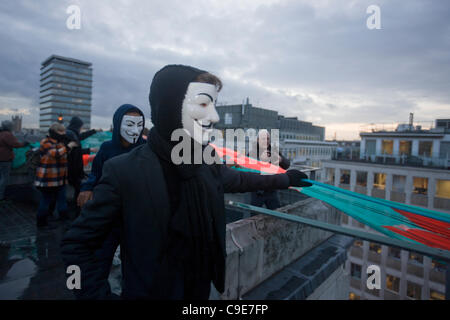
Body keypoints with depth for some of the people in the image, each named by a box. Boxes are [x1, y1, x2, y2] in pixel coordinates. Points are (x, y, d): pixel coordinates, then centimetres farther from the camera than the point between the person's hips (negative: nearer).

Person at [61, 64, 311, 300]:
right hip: (149, 292, -5)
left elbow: (239, 180, 12)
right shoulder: (125, 171, -23)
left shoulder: (209, 164, -8)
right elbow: (76, 246, -14)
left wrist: (285, 179, 22)